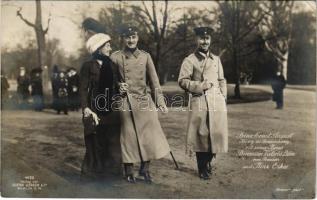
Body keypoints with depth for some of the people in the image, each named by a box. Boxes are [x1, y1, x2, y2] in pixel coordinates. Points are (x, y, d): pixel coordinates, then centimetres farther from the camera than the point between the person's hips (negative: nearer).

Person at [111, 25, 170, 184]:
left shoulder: (145, 56, 6)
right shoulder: (115, 57, 2)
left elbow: (154, 81, 4)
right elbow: (111, 80, 13)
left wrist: (160, 101, -3)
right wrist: (119, 86, -9)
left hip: (144, 101, 2)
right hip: (124, 103, -2)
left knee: (150, 136, 1)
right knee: (128, 137, 3)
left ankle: (145, 169, 21)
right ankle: (129, 172, 19)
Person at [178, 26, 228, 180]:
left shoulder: (216, 59, 16)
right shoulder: (190, 60, 1)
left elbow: (222, 81, 19)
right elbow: (182, 81, -4)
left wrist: (223, 98, 9)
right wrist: (200, 86, -12)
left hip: (217, 102, 4)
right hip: (199, 103, -4)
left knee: (216, 134, 4)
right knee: (201, 136, 0)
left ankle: (207, 162, 28)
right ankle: (202, 169, 16)